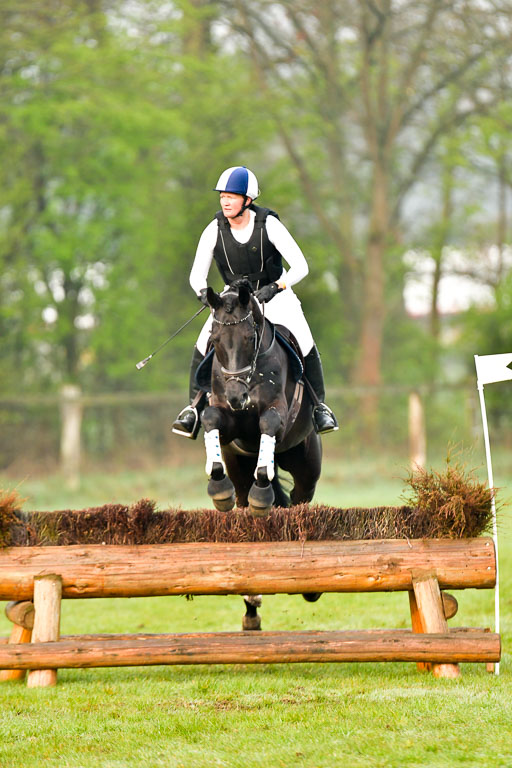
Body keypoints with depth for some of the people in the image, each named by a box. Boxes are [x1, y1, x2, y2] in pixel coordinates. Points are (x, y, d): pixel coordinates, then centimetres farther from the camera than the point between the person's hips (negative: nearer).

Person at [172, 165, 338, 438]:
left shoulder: (268, 224, -21)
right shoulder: (215, 230, -14)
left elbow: (300, 266, -21)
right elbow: (197, 274, -8)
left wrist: (276, 287, -36)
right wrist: (203, 292, -30)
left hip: (274, 295, -2)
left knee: (306, 347, -16)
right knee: (203, 348, -16)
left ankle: (319, 407, 3)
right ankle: (194, 407, -2)